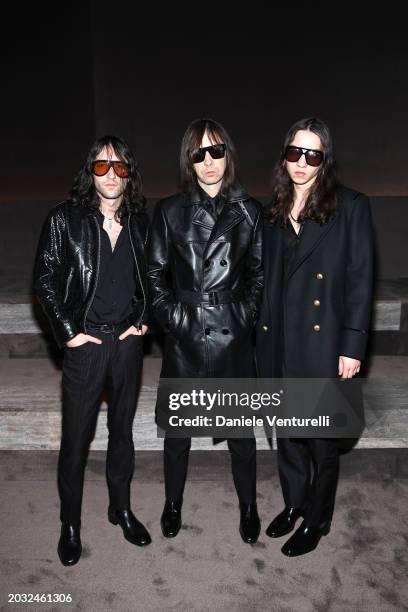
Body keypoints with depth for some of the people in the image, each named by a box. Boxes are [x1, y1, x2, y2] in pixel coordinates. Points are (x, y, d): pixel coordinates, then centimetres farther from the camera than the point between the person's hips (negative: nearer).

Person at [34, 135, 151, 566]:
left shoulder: (140, 222, 4)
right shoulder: (65, 219, -5)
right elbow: (45, 280, -4)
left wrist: (144, 319, 2)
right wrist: (68, 331, -9)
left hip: (129, 341, 3)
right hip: (85, 343, -3)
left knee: (122, 429, 17)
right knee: (75, 438, 7)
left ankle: (121, 508, 36)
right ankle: (70, 525, 28)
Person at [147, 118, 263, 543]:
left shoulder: (248, 211, 3)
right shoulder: (170, 211, 2)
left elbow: (259, 272, 8)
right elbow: (155, 273, 5)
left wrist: (246, 314, -3)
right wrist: (170, 315, -5)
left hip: (233, 337, 0)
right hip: (184, 337, 0)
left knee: (240, 429, 12)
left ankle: (248, 507, 36)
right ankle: (173, 504, 39)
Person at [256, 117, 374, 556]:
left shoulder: (350, 207, -4)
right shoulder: (274, 211, 10)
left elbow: (360, 281, -8)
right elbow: (267, 278, 11)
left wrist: (352, 347, -12)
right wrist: (263, 334, 8)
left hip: (322, 344, -4)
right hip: (278, 344, 5)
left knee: (321, 438, 9)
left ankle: (316, 521, 31)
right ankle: (293, 503, 40)